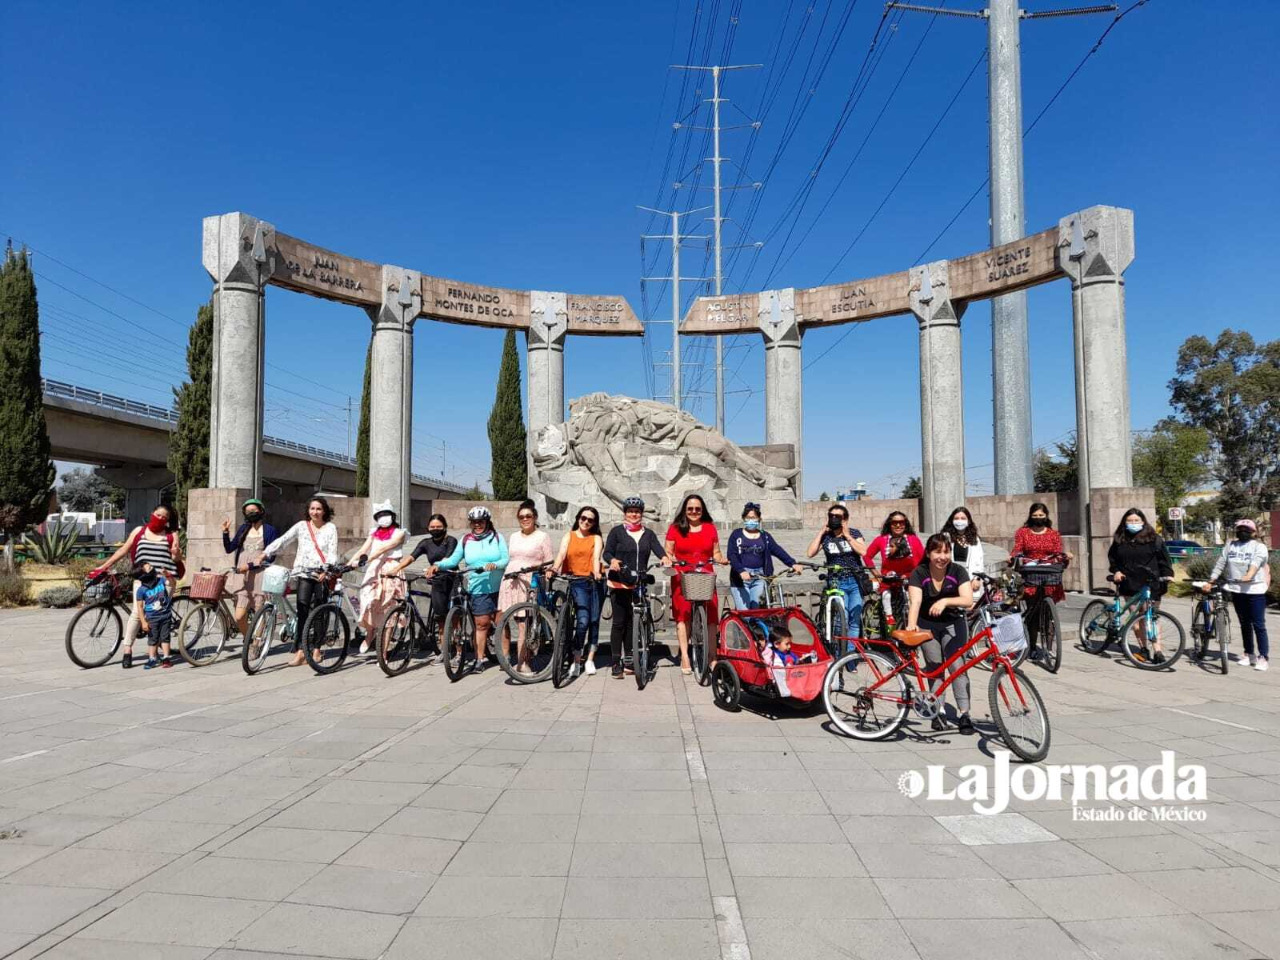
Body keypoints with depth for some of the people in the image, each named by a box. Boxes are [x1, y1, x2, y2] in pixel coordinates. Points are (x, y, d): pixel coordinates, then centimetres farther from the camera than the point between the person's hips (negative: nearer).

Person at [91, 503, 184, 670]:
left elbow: (177, 559, 5)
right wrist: (103, 567, 9)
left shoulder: (171, 536, 7)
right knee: (137, 613, -11)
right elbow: (123, 551, 12)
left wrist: (176, 554, -18)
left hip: (165, 579, 0)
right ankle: (127, 651, -5)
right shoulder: (139, 531, 10)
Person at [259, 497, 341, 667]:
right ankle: (300, 650, -16)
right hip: (304, 572, 1)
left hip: (322, 574, -1)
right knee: (302, 608, -14)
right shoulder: (301, 526, 11)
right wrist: (265, 553, -7)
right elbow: (283, 540, 5)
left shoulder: (330, 528, 6)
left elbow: (332, 552, -3)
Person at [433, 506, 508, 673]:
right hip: (478, 588, 1)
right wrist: (438, 565, -13)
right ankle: (481, 658, 10)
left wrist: (495, 565, -24)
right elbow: (453, 560, 3)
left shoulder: (497, 537, 4)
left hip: (498, 587, -1)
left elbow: (506, 559, -4)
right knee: (482, 623, 0)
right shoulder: (465, 540, 8)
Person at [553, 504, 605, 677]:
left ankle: (589, 660, 15)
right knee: (583, 620, -15)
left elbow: (596, 556, -6)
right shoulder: (569, 536, 12)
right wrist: (554, 569, -24)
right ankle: (576, 661, -6)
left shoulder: (596, 538, 11)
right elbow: (561, 554, -5)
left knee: (594, 621, 2)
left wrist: (596, 573, -26)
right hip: (576, 582, -1)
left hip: (594, 582, 2)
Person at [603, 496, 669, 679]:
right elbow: (607, 552, -3)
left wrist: (664, 557, -26)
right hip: (619, 583, -3)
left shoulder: (648, 534, 13)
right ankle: (616, 663, 0)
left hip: (639, 584, 3)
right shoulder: (617, 532, 5)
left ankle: (629, 661, 16)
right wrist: (612, 560, -26)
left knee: (632, 622, 8)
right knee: (619, 622, -4)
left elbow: (657, 548, -3)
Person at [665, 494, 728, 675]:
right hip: (682, 579, -1)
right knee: (683, 614, -8)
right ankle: (684, 657, -5)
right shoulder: (675, 528, 9)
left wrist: (722, 559, -5)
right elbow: (668, 552, 8)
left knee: (710, 616, -6)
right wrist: (669, 560, -12)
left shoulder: (710, 527, 14)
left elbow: (716, 552, 15)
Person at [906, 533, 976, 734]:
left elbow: (968, 600, -23)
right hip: (927, 624, 0)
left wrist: (945, 601, -40)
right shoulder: (919, 573, -13)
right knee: (934, 667, -1)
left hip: (953, 624, 0)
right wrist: (911, 624, -42)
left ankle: (964, 714, -13)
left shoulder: (958, 571, -12)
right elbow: (915, 601, -25)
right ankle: (938, 711, 8)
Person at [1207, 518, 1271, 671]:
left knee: (1258, 625, -4)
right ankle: (1249, 655, 21)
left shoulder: (1259, 547, -2)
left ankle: (1263, 657, 2)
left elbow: (1255, 563, -20)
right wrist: (1211, 581, 1)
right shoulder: (1230, 546, 11)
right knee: (1244, 624, 12)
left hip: (1255, 590, -4)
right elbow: (1220, 564, 9)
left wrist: (1249, 575, -38)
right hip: (1237, 590, 5)